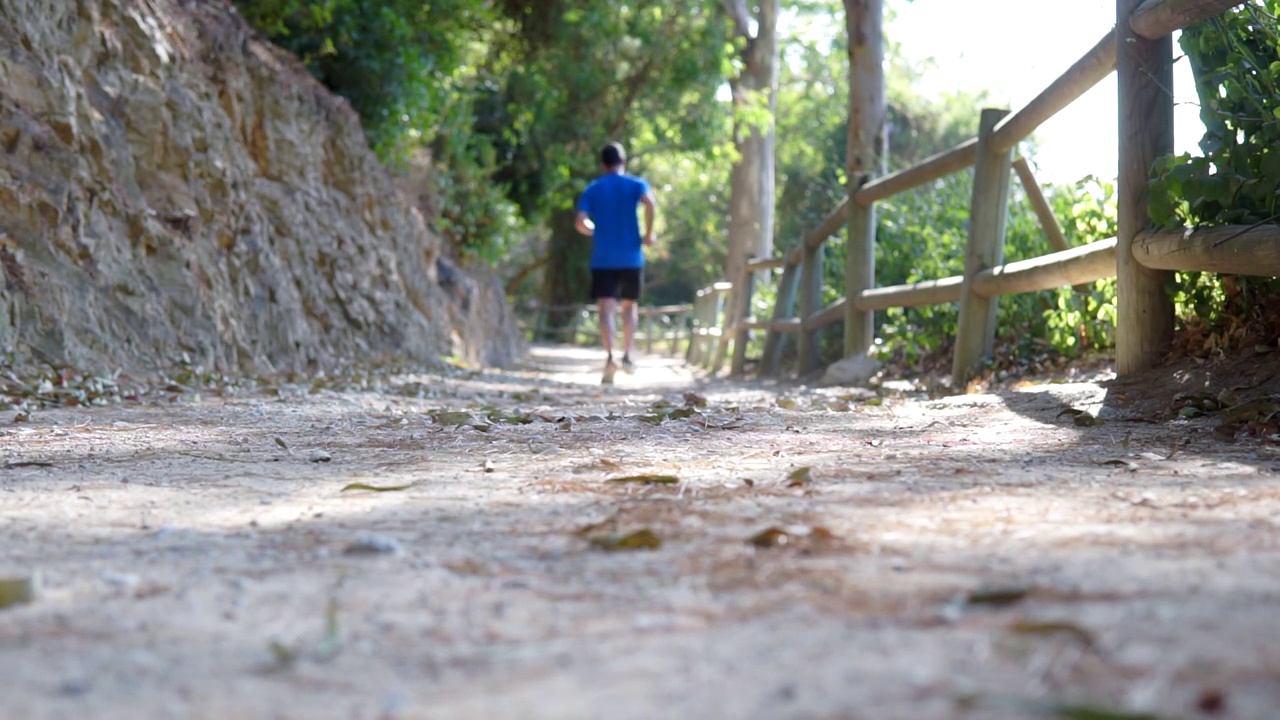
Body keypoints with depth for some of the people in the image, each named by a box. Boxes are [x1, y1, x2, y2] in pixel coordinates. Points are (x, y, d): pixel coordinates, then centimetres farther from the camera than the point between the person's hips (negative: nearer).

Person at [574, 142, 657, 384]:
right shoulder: (635, 184, 3)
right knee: (629, 305, 16)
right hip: (631, 258, 0)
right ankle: (627, 355, 12)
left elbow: (580, 223, -4)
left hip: (602, 260, 0)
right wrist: (648, 233, -9)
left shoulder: (592, 190, 7)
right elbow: (650, 203, -19)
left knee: (606, 307, -6)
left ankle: (610, 356, -24)